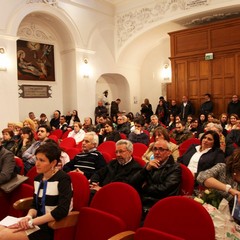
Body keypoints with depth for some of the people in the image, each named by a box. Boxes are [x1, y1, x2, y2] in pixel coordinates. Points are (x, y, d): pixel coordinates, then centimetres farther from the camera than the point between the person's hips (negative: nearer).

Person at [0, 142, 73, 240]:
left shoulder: (63, 179, -16)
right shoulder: (38, 178, 8)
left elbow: (62, 210, -26)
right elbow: (35, 205, 11)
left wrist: (32, 222, -22)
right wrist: (29, 216, -12)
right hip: (38, 221, 7)